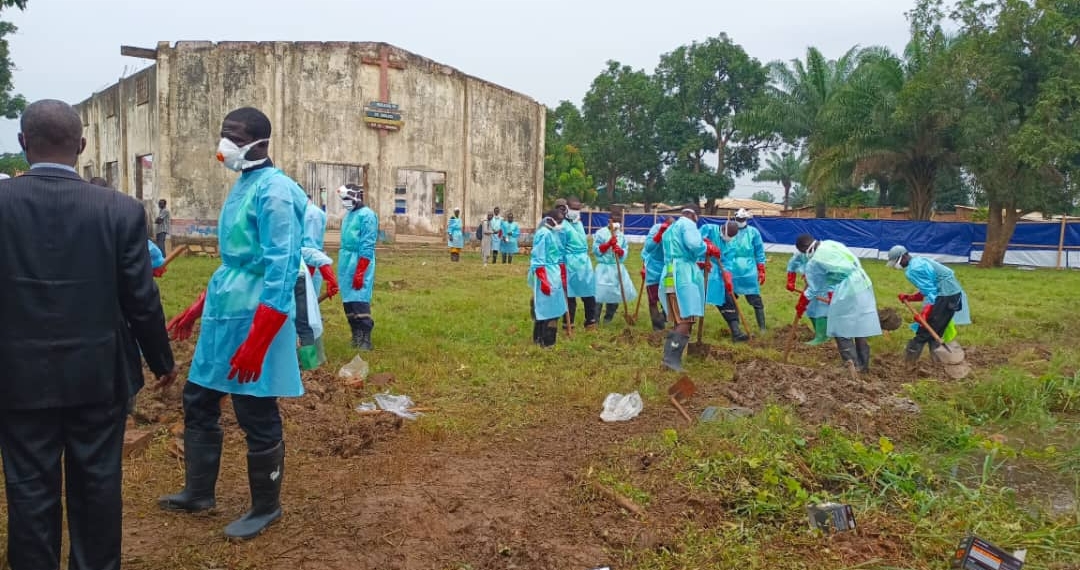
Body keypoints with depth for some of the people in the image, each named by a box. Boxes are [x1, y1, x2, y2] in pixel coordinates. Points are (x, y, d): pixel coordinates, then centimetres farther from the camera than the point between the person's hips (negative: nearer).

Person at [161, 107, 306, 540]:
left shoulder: (274, 190, -16)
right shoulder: (241, 185, 13)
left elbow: (281, 269, -23)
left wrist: (256, 343, -26)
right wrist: (197, 309, 22)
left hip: (252, 320, -10)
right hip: (222, 314, 10)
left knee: (257, 419, 4)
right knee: (198, 403, 19)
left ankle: (266, 508, 23)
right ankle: (199, 493, 37)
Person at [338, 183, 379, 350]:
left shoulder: (367, 215, -11)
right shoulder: (348, 214, 15)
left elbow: (367, 246, -15)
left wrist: (360, 271, -19)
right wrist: (343, 264, 18)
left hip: (360, 262, -9)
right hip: (345, 262, 9)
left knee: (360, 301, -10)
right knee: (348, 301, 10)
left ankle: (365, 338, -5)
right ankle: (356, 335, 18)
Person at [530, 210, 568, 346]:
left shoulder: (553, 233, 12)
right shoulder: (543, 233, -16)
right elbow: (538, 260, -20)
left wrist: (560, 276, 21)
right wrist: (543, 281, -23)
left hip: (554, 274, 10)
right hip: (545, 275, -10)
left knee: (551, 307, 17)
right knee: (548, 307, -3)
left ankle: (540, 337, 28)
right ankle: (547, 341, 5)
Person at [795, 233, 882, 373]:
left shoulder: (813, 262, -9)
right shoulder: (831, 244, 11)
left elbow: (814, 289, 2)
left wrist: (801, 306, 17)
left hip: (848, 293, -8)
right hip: (863, 285, 8)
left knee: (841, 330, 2)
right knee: (860, 327, 16)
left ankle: (852, 365, 1)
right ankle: (863, 364, 25)